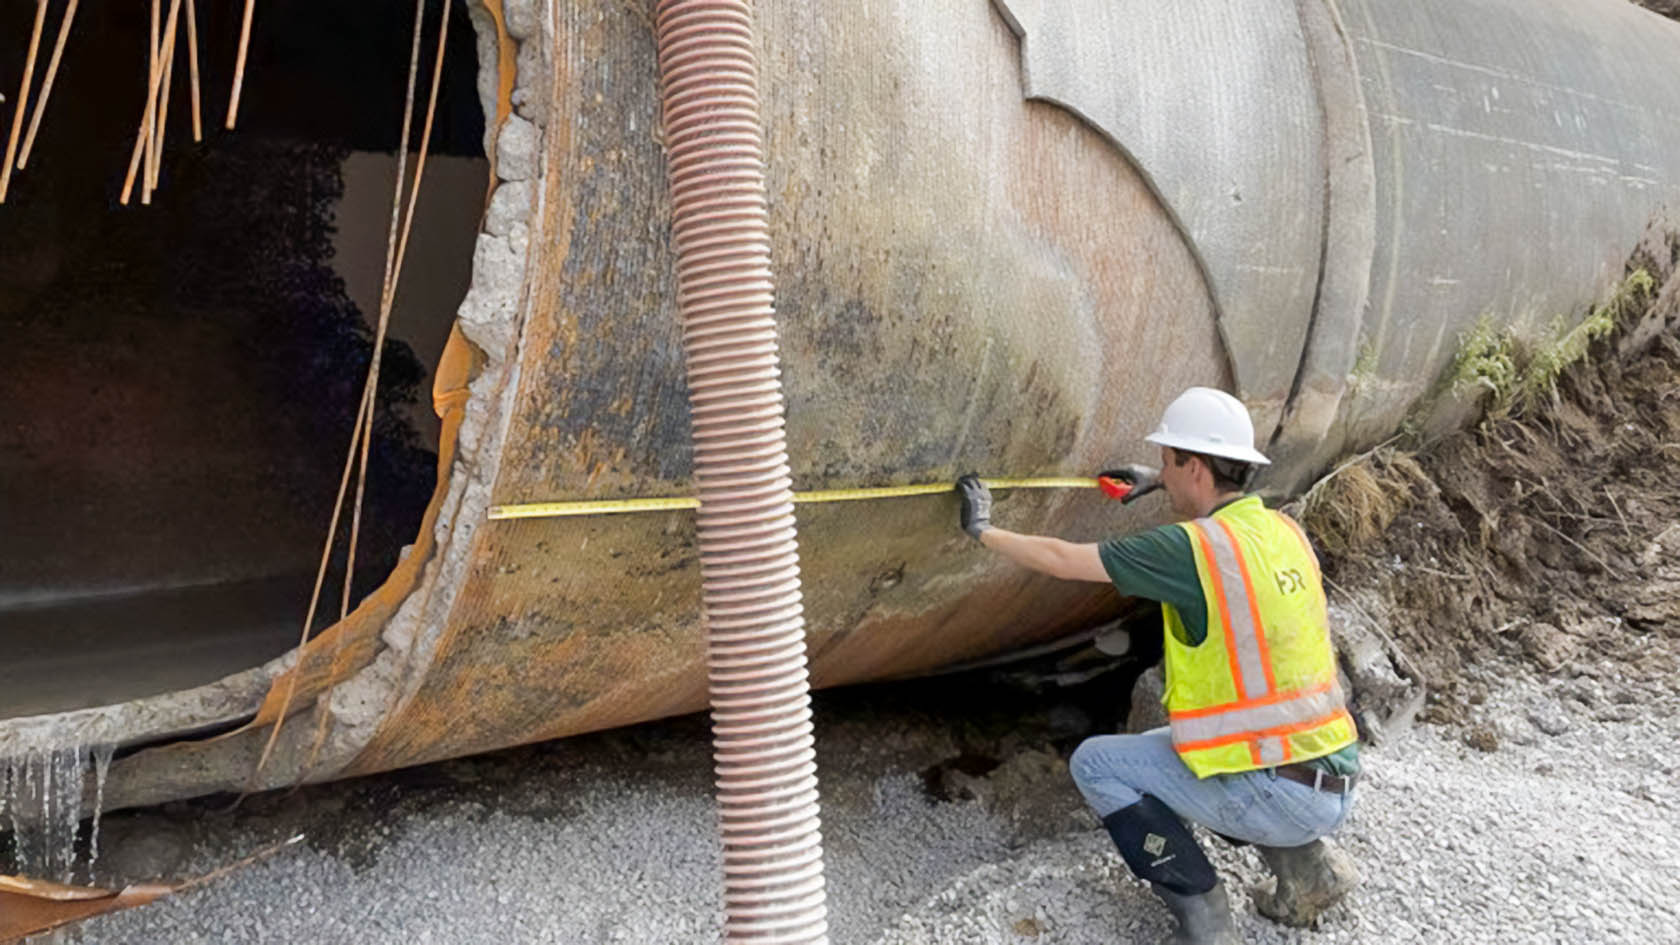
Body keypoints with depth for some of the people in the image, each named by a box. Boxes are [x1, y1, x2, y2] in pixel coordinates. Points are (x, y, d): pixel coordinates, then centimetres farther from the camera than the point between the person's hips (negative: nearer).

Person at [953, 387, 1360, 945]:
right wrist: (1162, 483, 37)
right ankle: (1305, 863, 17)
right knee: (1157, 750, 28)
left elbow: (1060, 560, -9)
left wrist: (982, 530, 6)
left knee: (1096, 763, 5)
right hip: (1336, 787, 8)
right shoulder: (1287, 532, 4)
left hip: (1275, 795, -8)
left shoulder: (1191, 549, -17)